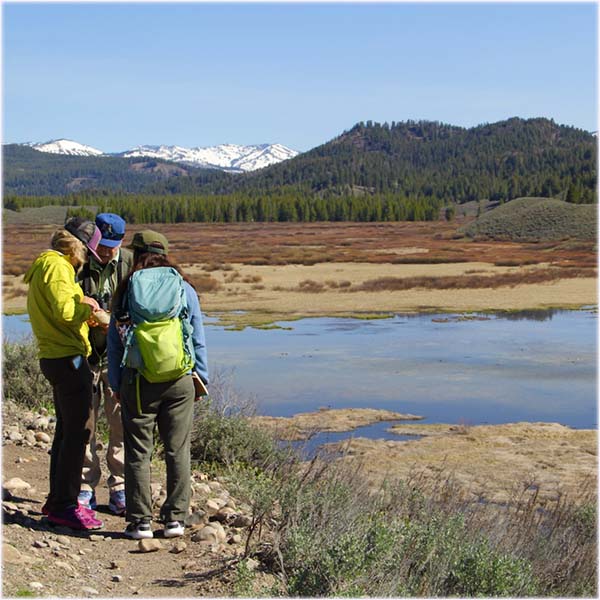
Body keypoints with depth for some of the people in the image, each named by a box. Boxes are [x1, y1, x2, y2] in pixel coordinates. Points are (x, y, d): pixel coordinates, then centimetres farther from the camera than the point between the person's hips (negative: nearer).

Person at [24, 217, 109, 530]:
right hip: (67, 357, -11)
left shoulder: (45, 264, 19)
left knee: (67, 430, 17)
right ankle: (64, 505, -3)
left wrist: (82, 305, 3)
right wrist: (89, 309, -5)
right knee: (79, 429, -7)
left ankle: (57, 501, 25)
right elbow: (64, 311, -23)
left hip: (54, 357, 11)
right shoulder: (56, 265, -13)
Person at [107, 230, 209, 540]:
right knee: (177, 451, 8)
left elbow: (115, 342, 5)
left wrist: (116, 384, 12)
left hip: (138, 381, -1)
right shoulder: (184, 289, 4)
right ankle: (175, 518, 11)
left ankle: (140, 521, 8)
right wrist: (201, 376, 15)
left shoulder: (125, 291, 3)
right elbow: (198, 339, 6)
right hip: (179, 380, 1)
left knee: (138, 453, 7)